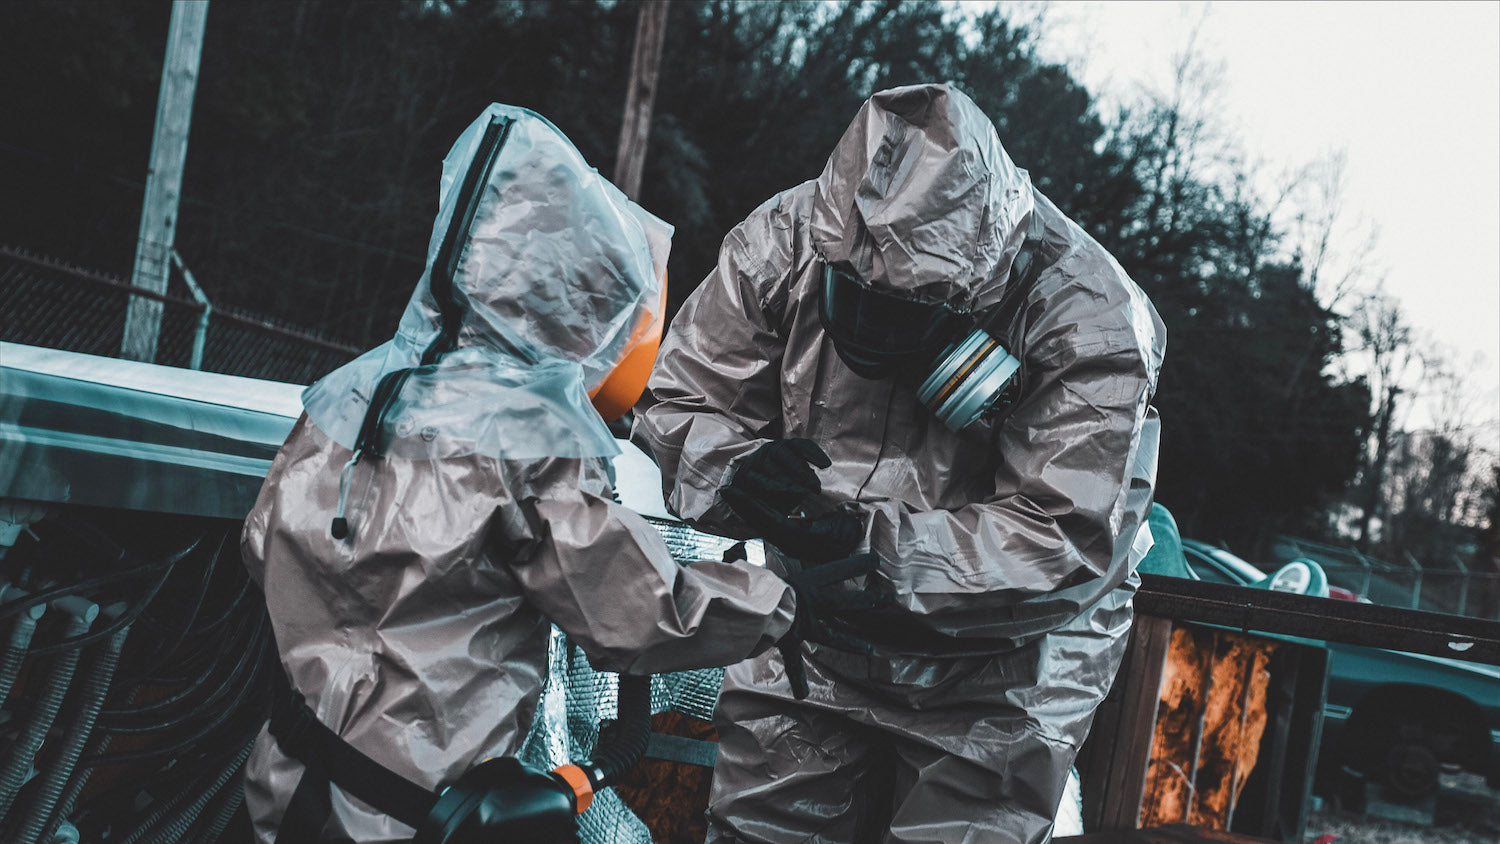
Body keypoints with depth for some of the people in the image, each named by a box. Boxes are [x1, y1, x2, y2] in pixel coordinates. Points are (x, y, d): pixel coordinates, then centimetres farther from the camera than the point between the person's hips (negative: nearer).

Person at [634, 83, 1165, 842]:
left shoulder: (1088, 319, -25)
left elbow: (1066, 544, -28)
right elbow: (676, 407, -8)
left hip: (995, 675, -3)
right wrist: (737, 473, -32)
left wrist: (867, 541, -37)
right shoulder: (787, 242, -16)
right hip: (813, 641, 3)